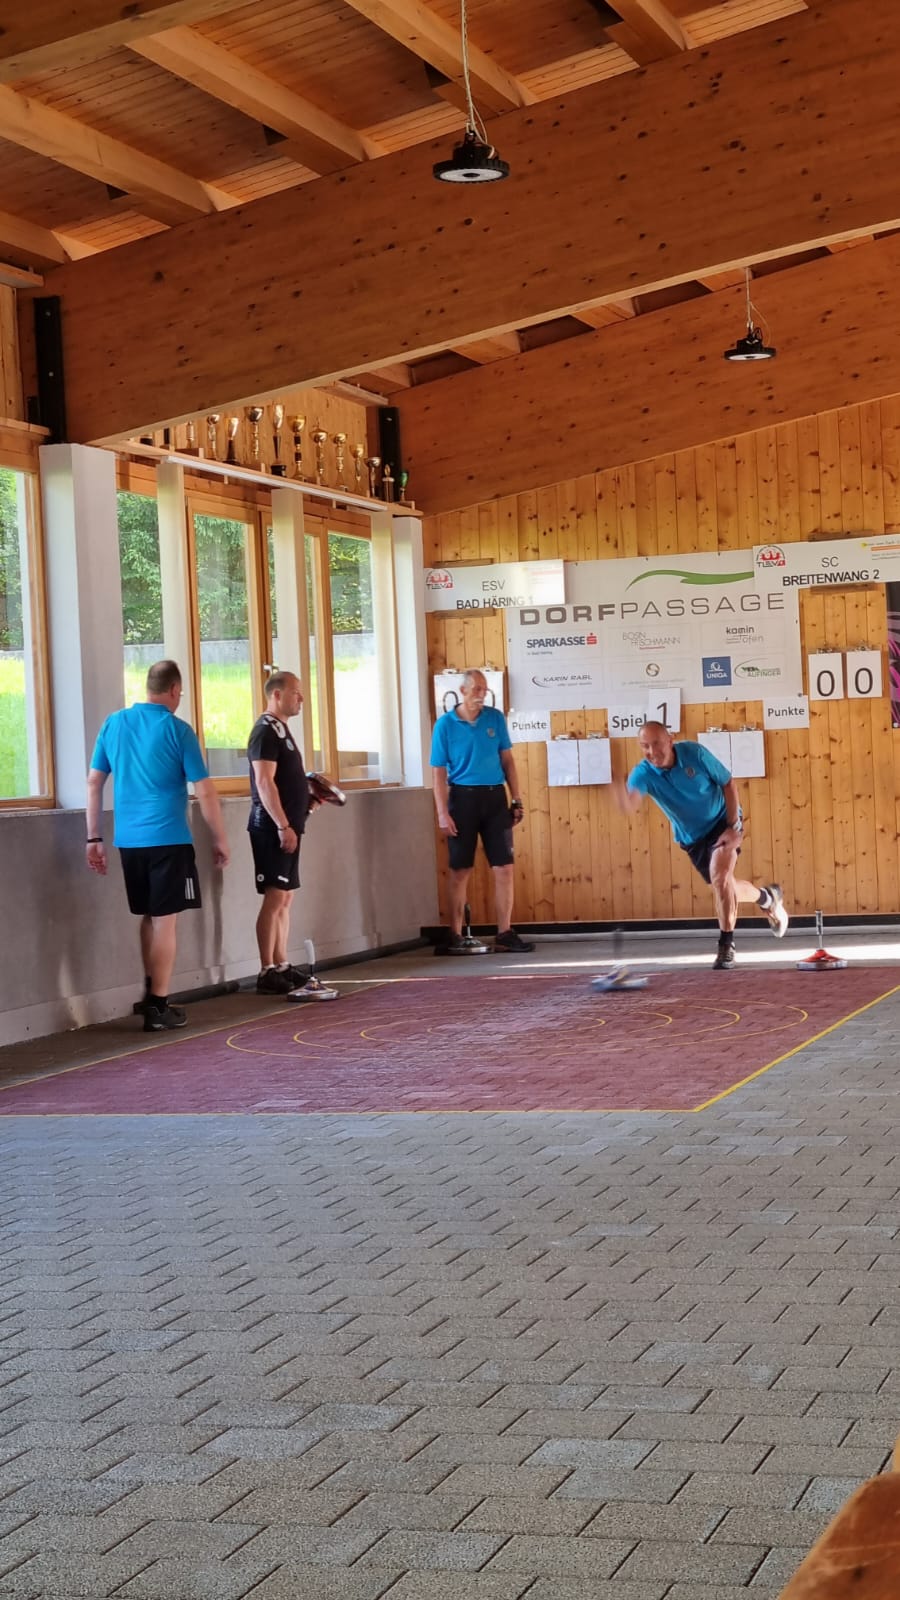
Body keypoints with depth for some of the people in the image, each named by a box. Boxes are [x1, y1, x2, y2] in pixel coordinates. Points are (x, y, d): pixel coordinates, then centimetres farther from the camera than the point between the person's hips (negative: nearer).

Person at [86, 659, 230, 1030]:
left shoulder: (114, 724, 6)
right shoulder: (177, 730, -7)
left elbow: (94, 782, 8)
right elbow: (204, 792, -7)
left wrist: (94, 838, 13)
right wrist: (220, 839, 3)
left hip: (129, 841, 5)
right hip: (168, 840, -5)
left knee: (149, 917, 19)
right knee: (165, 921, 1)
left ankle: (152, 992, 26)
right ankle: (158, 1006, 2)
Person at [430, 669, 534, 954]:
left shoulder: (495, 718, 5)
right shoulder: (445, 724, -3)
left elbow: (507, 760, 11)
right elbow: (439, 771, -3)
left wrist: (517, 799, 5)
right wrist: (442, 813, -10)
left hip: (494, 797, 2)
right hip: (463, 797, -2)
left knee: (504, 868, -1)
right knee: (459, 871, 3)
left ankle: (505, 934, 5)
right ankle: (455, 936, 10)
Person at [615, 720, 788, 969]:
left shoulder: (693, 753, -24)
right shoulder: (643, 773, -23)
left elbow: (729, 783, -13)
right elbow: (630, 804, -44)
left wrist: (734, 826, -19)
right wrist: (623, 794, -69)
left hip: (723, 822, -4)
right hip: (693, 838, 4)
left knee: (720, 877, -24)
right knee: (726, 887, 15)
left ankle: (726, 945, -14)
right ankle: (767, 898, 46)